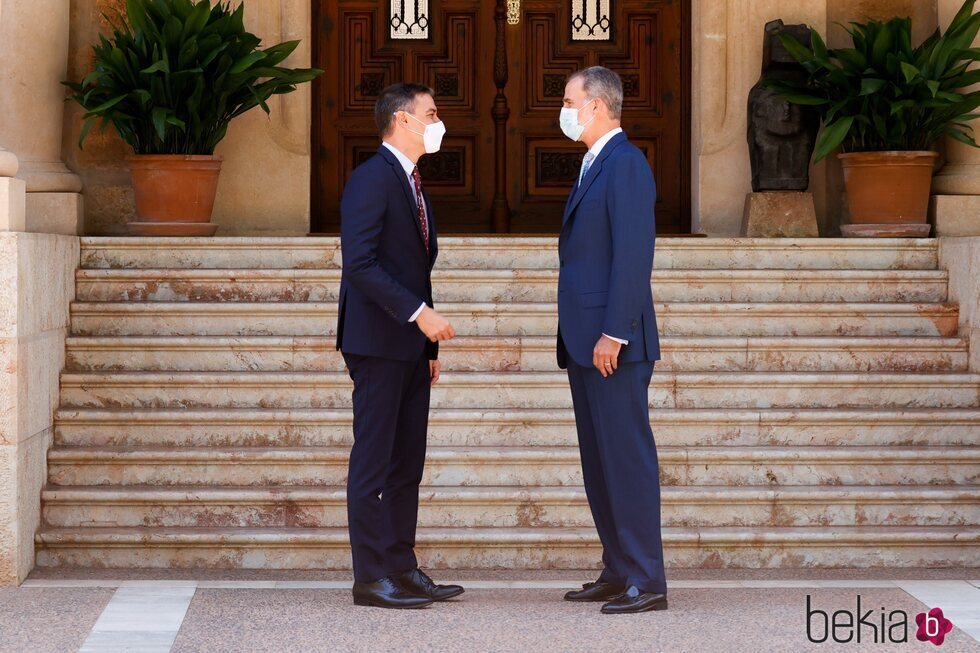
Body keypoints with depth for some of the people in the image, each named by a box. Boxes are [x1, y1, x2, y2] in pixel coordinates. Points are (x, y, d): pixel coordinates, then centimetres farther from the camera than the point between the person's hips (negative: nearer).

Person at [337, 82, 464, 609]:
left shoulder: (411, 184, 19)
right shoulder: (371, 179, -11)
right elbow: (360, 263, -20)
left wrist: (429, 347, 16)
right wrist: (419, 313, -22)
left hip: (410, 346, 9)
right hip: (378, 342, -9)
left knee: (407, 462, 9)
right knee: (374, 461, -5)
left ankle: (402, 569, 14)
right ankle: (371, 578, -2)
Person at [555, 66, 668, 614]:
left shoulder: (626, 163, -12)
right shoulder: (594, 165, 19)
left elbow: (634, 254, -19)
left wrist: (613, 334, -22)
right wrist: (577, 338, 17)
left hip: (615, 344, -10)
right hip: (587, 342, 10)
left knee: (627, 457, -8)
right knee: (599, 460, 13)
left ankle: (647, 582, -5)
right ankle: (618, 572, 19)